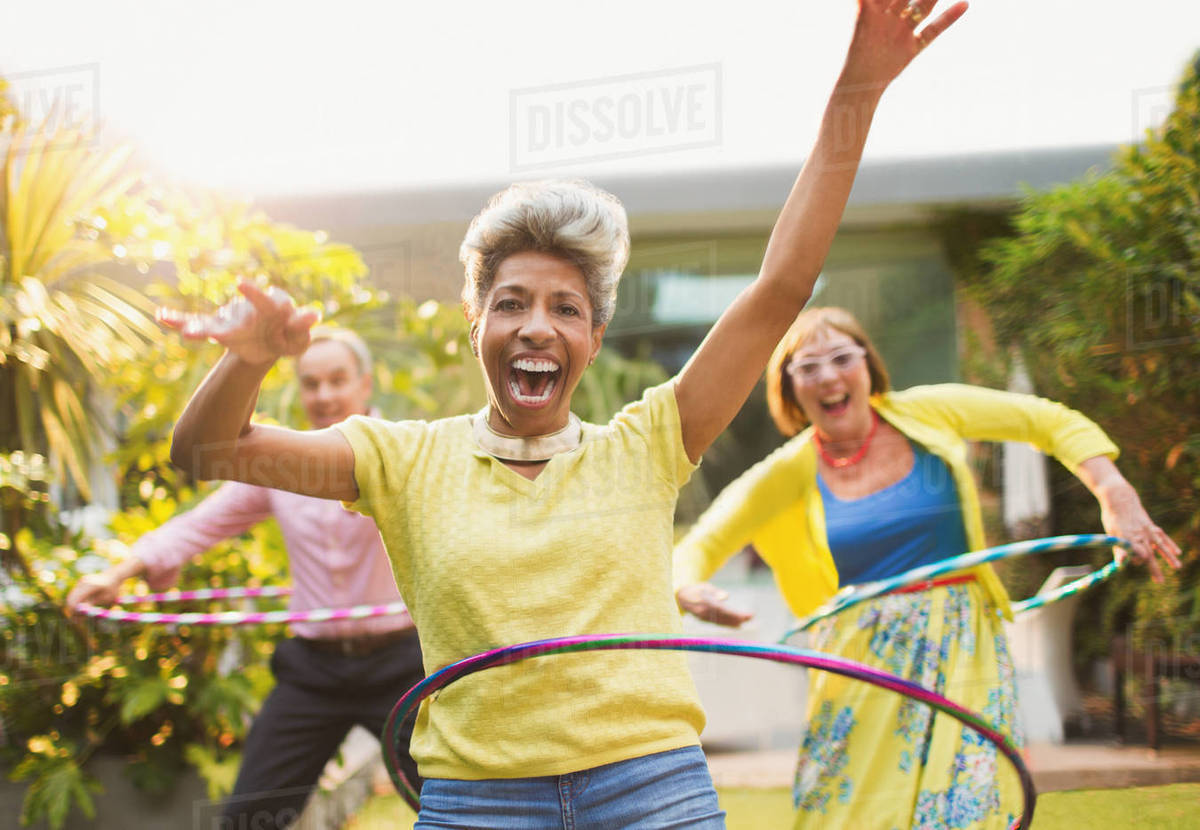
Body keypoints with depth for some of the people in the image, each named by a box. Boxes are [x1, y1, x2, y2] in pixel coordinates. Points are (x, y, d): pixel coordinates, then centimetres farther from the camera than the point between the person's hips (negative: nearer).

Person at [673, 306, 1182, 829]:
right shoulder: (791, 473, -1)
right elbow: (694, 551, -1)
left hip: (961, 653, 0)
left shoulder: (925, 414, 1)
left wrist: (1116, 499, -8)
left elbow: (1057, 423, 6)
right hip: (862, 664, 0)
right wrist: (690, 593, -25)